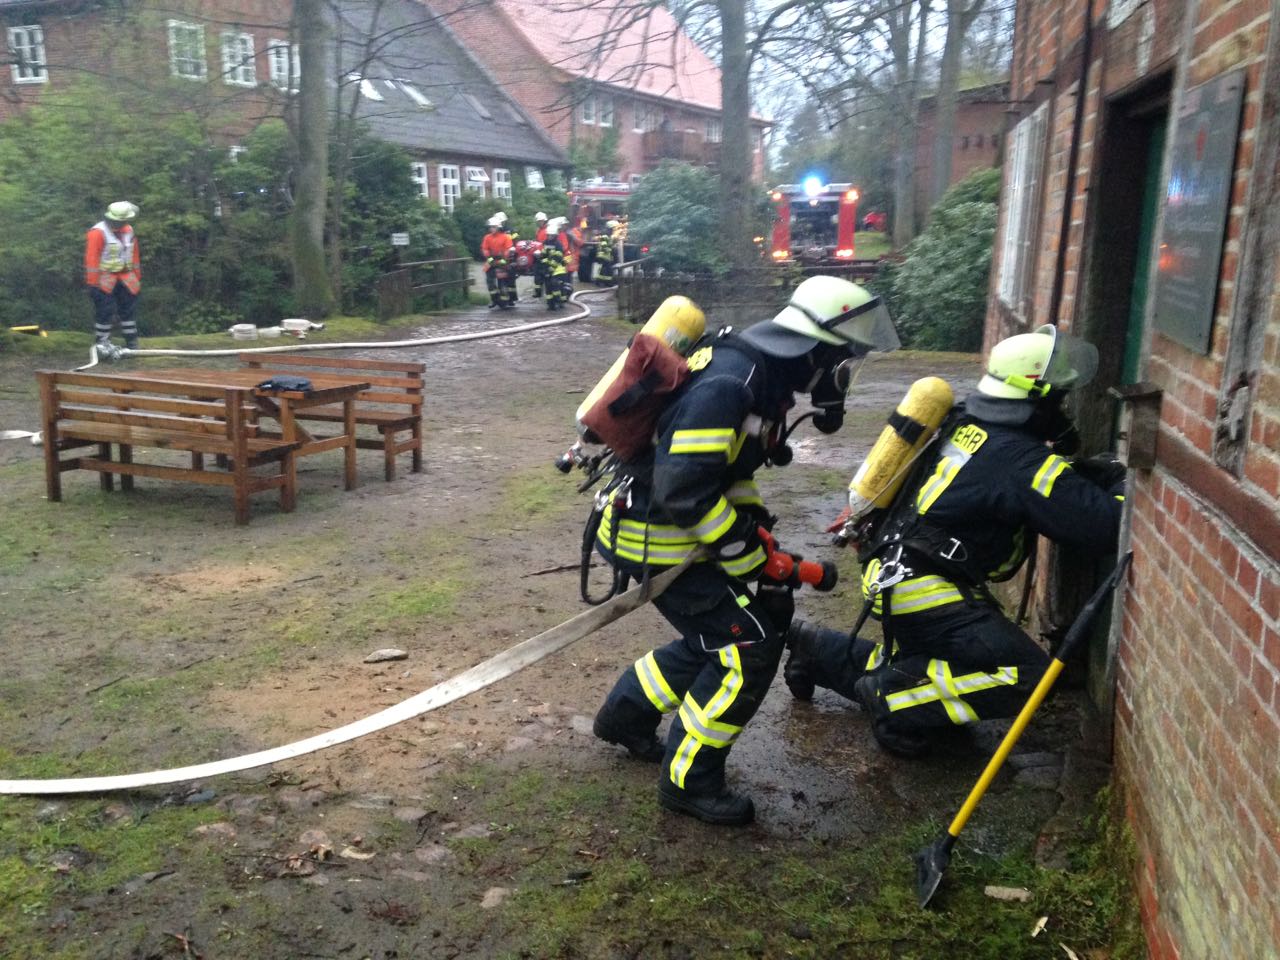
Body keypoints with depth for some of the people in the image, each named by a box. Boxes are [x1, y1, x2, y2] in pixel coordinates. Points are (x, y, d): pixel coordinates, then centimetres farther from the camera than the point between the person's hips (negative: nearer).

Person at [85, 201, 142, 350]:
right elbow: (91, 259, -16)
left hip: (124, 277, 7)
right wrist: (93, 283, -17)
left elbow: (134, 255, 15)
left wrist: (137, 278, 15)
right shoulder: (98, 232, -14)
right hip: (105, 279, -7)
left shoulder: (128, 230, 8)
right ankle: (102, 344, 4)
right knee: (105, 312, -6)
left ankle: (132, 344, 17)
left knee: (128, 310, 10)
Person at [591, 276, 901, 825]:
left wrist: (762, 547, 10)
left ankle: (625, 715, 37)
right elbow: (684, 492, -30)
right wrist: (754, 564, -22)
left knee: (717, 639, 19)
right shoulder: (727, 384, -26)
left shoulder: (760, 377, 6)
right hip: (655, 537, -10)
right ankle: (690, 782, 10)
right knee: (748, 649, -6)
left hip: (676, 529, 10)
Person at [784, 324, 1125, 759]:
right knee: (1026, 675, -13)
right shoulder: (1022, 460, -18)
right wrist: (1123, 484, 0)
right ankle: (895, 700, -10)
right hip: (925, 593, -9)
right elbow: (1103, 525, -19)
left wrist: (1087, 475, 9)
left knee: (920, 665, 30)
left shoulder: (968, 423, 8)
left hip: (893, 577, 9)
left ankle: (818, 649, 29)